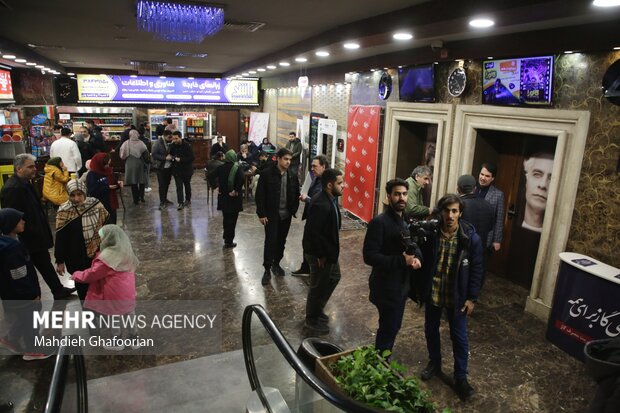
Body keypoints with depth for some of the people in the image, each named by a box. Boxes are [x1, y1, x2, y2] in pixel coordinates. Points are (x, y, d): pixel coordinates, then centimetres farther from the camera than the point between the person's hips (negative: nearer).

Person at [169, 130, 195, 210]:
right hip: (176, 170, 2)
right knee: (179, 187, -4)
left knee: (187, 185, 15)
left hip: (186, 170, -2)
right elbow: (170, 155, 15)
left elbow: (191, 158, -18)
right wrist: (171, 158, -8)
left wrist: (180, 160, -25)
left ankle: (188, 200, 32)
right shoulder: (172, 146, -1)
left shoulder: (187, 146, -14)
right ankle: (180, 203, -3)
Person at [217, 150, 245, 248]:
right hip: (234, 197, -4)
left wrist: (218, 187, 8)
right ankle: (229, 241, 9)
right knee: (232, 219, 5)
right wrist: (236, 190, -17)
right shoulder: (237, 167, -11)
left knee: (226, 218, 19)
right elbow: (242, 179, -26)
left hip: (223, 196, 4)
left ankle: (226, 238, 30)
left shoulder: (221, 168, 1)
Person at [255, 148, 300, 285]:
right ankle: (267, 269, 11)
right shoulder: (266, 174, -10)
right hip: (271, 215, -4)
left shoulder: (292, 176, 3)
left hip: (286, 215, 4)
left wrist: (293, 210, 1)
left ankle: (276, 264, 32)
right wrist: (261, 214, -12)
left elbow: (296, 195, 10)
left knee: (281, 242, 14)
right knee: (270, 242, -2)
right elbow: (260, 195, -9)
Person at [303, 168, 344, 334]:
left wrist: (331, 251, 14)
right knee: (319, 286, 7)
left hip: (329, 250, 10)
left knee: (334, 277, 25)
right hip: (320, 253, -10)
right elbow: (313, 232, -29)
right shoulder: (321, 204, -29)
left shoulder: (331, 199, 2)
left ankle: (318, 309, 42)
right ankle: (311, 319, 29)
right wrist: (320, 255, -20)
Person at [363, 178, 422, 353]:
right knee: (388, 329, 2)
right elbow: (369, 256, -24)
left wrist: (417, 257, -8)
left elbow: (412, 245, 15)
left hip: (401, 285, 8)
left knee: (392, 328, 20)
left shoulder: (405, 221, 9)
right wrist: (401, 260, -25)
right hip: (386, 287, -8)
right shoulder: (379, 222, -19)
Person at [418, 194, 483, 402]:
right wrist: (421, 288, -2)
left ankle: (461, 377, 30)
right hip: (432, 293, 2)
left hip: (457, 296, -2)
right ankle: (434, 363, 44)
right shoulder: (430, 234, -11)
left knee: (459, 337, 11)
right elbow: (423, 262, -2)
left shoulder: (471, 238, -14)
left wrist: (471, 298, -7)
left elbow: (476, 270, -7)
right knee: (431, 330, 19)